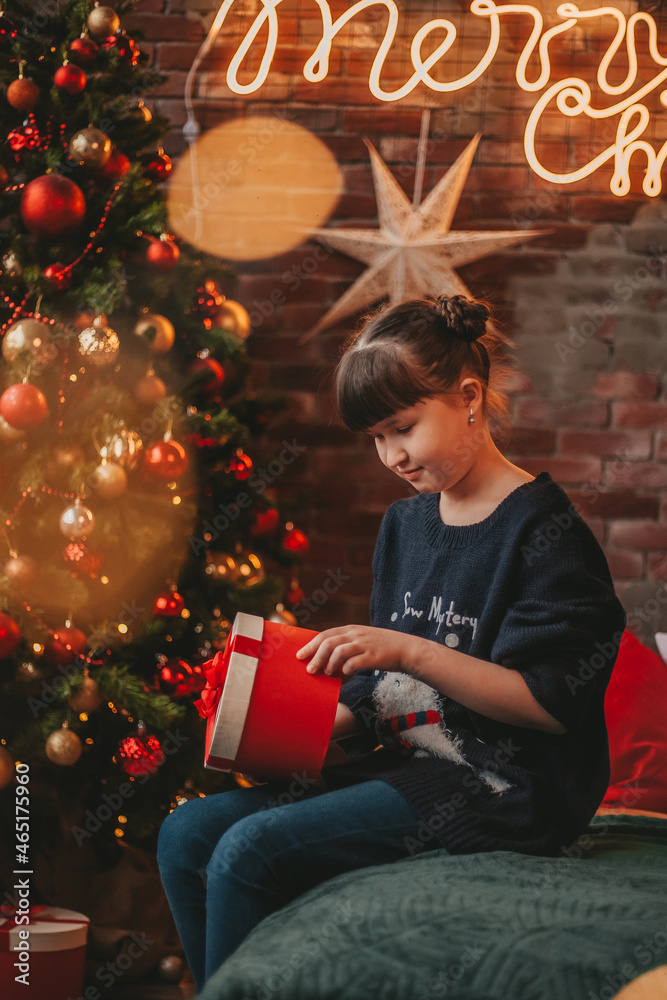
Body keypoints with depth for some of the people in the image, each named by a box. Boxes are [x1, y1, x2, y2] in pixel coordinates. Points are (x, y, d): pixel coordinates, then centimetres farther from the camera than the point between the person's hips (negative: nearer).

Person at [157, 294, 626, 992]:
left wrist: (411, 652, -22)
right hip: (405, 763, 9)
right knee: (187, 835, -5)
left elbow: (553, 705, -17)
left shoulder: (542, 530, -10)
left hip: (500, 787, -8)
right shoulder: (404, 524, 15)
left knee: (251, 850, -22)